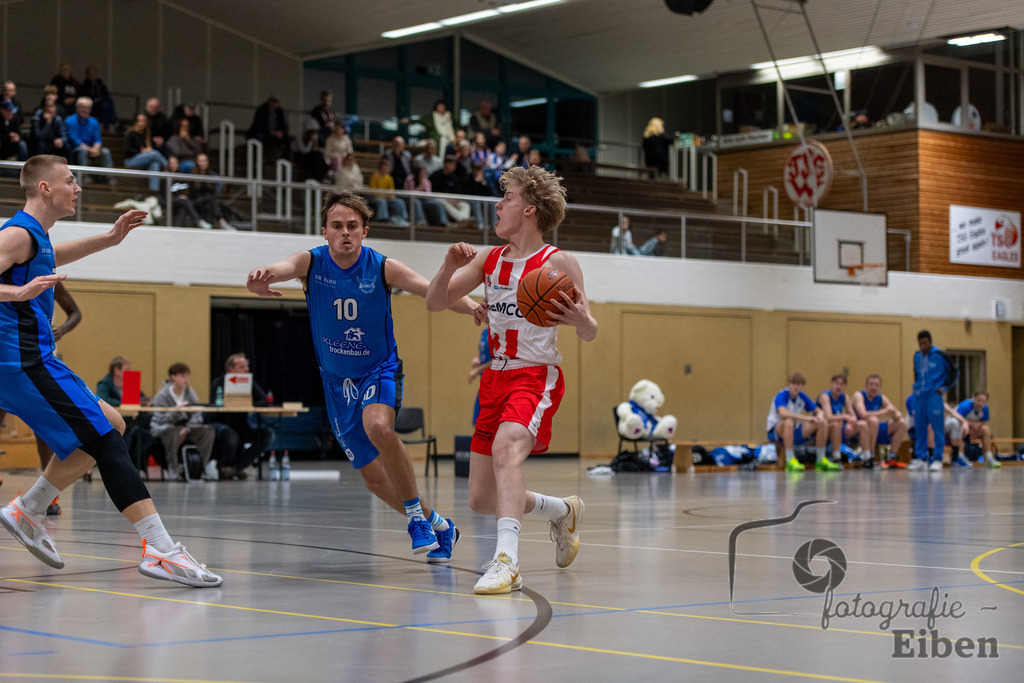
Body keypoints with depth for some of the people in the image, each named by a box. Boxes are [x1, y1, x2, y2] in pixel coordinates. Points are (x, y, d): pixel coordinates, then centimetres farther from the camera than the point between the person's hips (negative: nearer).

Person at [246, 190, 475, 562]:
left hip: (380, 369, -3)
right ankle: (438, 526, 30)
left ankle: (416, 514, -17)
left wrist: (475, 308, -45)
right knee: (375, 478, 7)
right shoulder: (311, 263, -12)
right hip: (337, 380, 3)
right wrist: (260, 277, -58)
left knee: (378, 426, -36)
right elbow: (281, 268, -33)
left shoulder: (383, 268, -15)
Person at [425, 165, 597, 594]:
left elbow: (589, 334, -6)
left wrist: (580, 319, -30)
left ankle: (506, 560, -46)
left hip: (537, 377, -7)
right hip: (496, 379, 7)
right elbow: (434, 303, 10)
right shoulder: (489, 260, 9)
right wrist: (449, 267, -9)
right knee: (481, 500, 9)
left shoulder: (558, 263, -7)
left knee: (505, 447, -37)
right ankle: (562, 511, 36)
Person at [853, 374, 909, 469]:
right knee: (873, 419, -36)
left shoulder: (881, 398, 5)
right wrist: (884, 412, -30)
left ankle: (891, 458, -3)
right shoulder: (859, 395, -12)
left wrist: (896, 415, -25)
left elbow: (899, 414, 0)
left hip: (876, 431, 7)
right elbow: (863, 414, -29)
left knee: (902, 423, -2)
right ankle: (868, 458, -31)